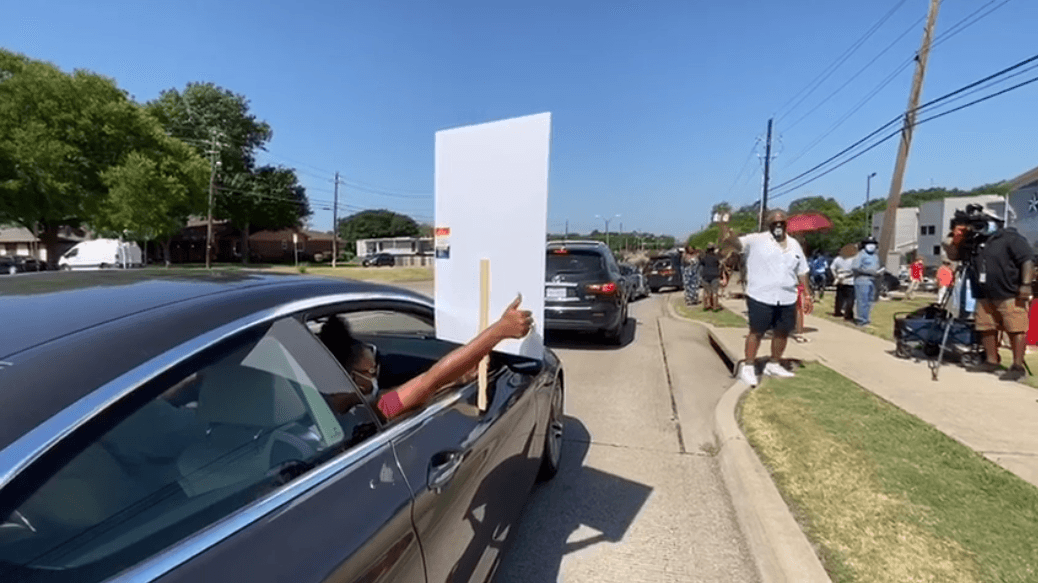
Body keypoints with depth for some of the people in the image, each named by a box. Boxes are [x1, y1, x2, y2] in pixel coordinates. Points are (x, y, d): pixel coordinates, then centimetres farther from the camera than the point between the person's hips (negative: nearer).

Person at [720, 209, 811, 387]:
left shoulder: (794, 244, 13)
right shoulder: (756, 240, -5)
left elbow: (802, 271, 18)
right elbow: (730, 241, -19)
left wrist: (806, 294, 14)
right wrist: (724, 224, -38)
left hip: (787, 299, 6)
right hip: (760, 298, -5)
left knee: (782, 332, 13)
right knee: (757, 332, 0)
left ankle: (774, 365, 30)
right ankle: (748, 367, 9)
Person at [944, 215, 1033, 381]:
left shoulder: (1011, 238, -2)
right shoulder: (975, 241, 17)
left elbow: (1027, 261, -9)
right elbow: (953, 256, 21)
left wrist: (1026, 284, -18)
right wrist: (956, 241, 3)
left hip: (1010, 296, -7)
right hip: (985, 297, 7)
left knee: (1016, 329, -7)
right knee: (986, 328, 8)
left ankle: (1018, 366, -5)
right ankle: (991, 361, 18)